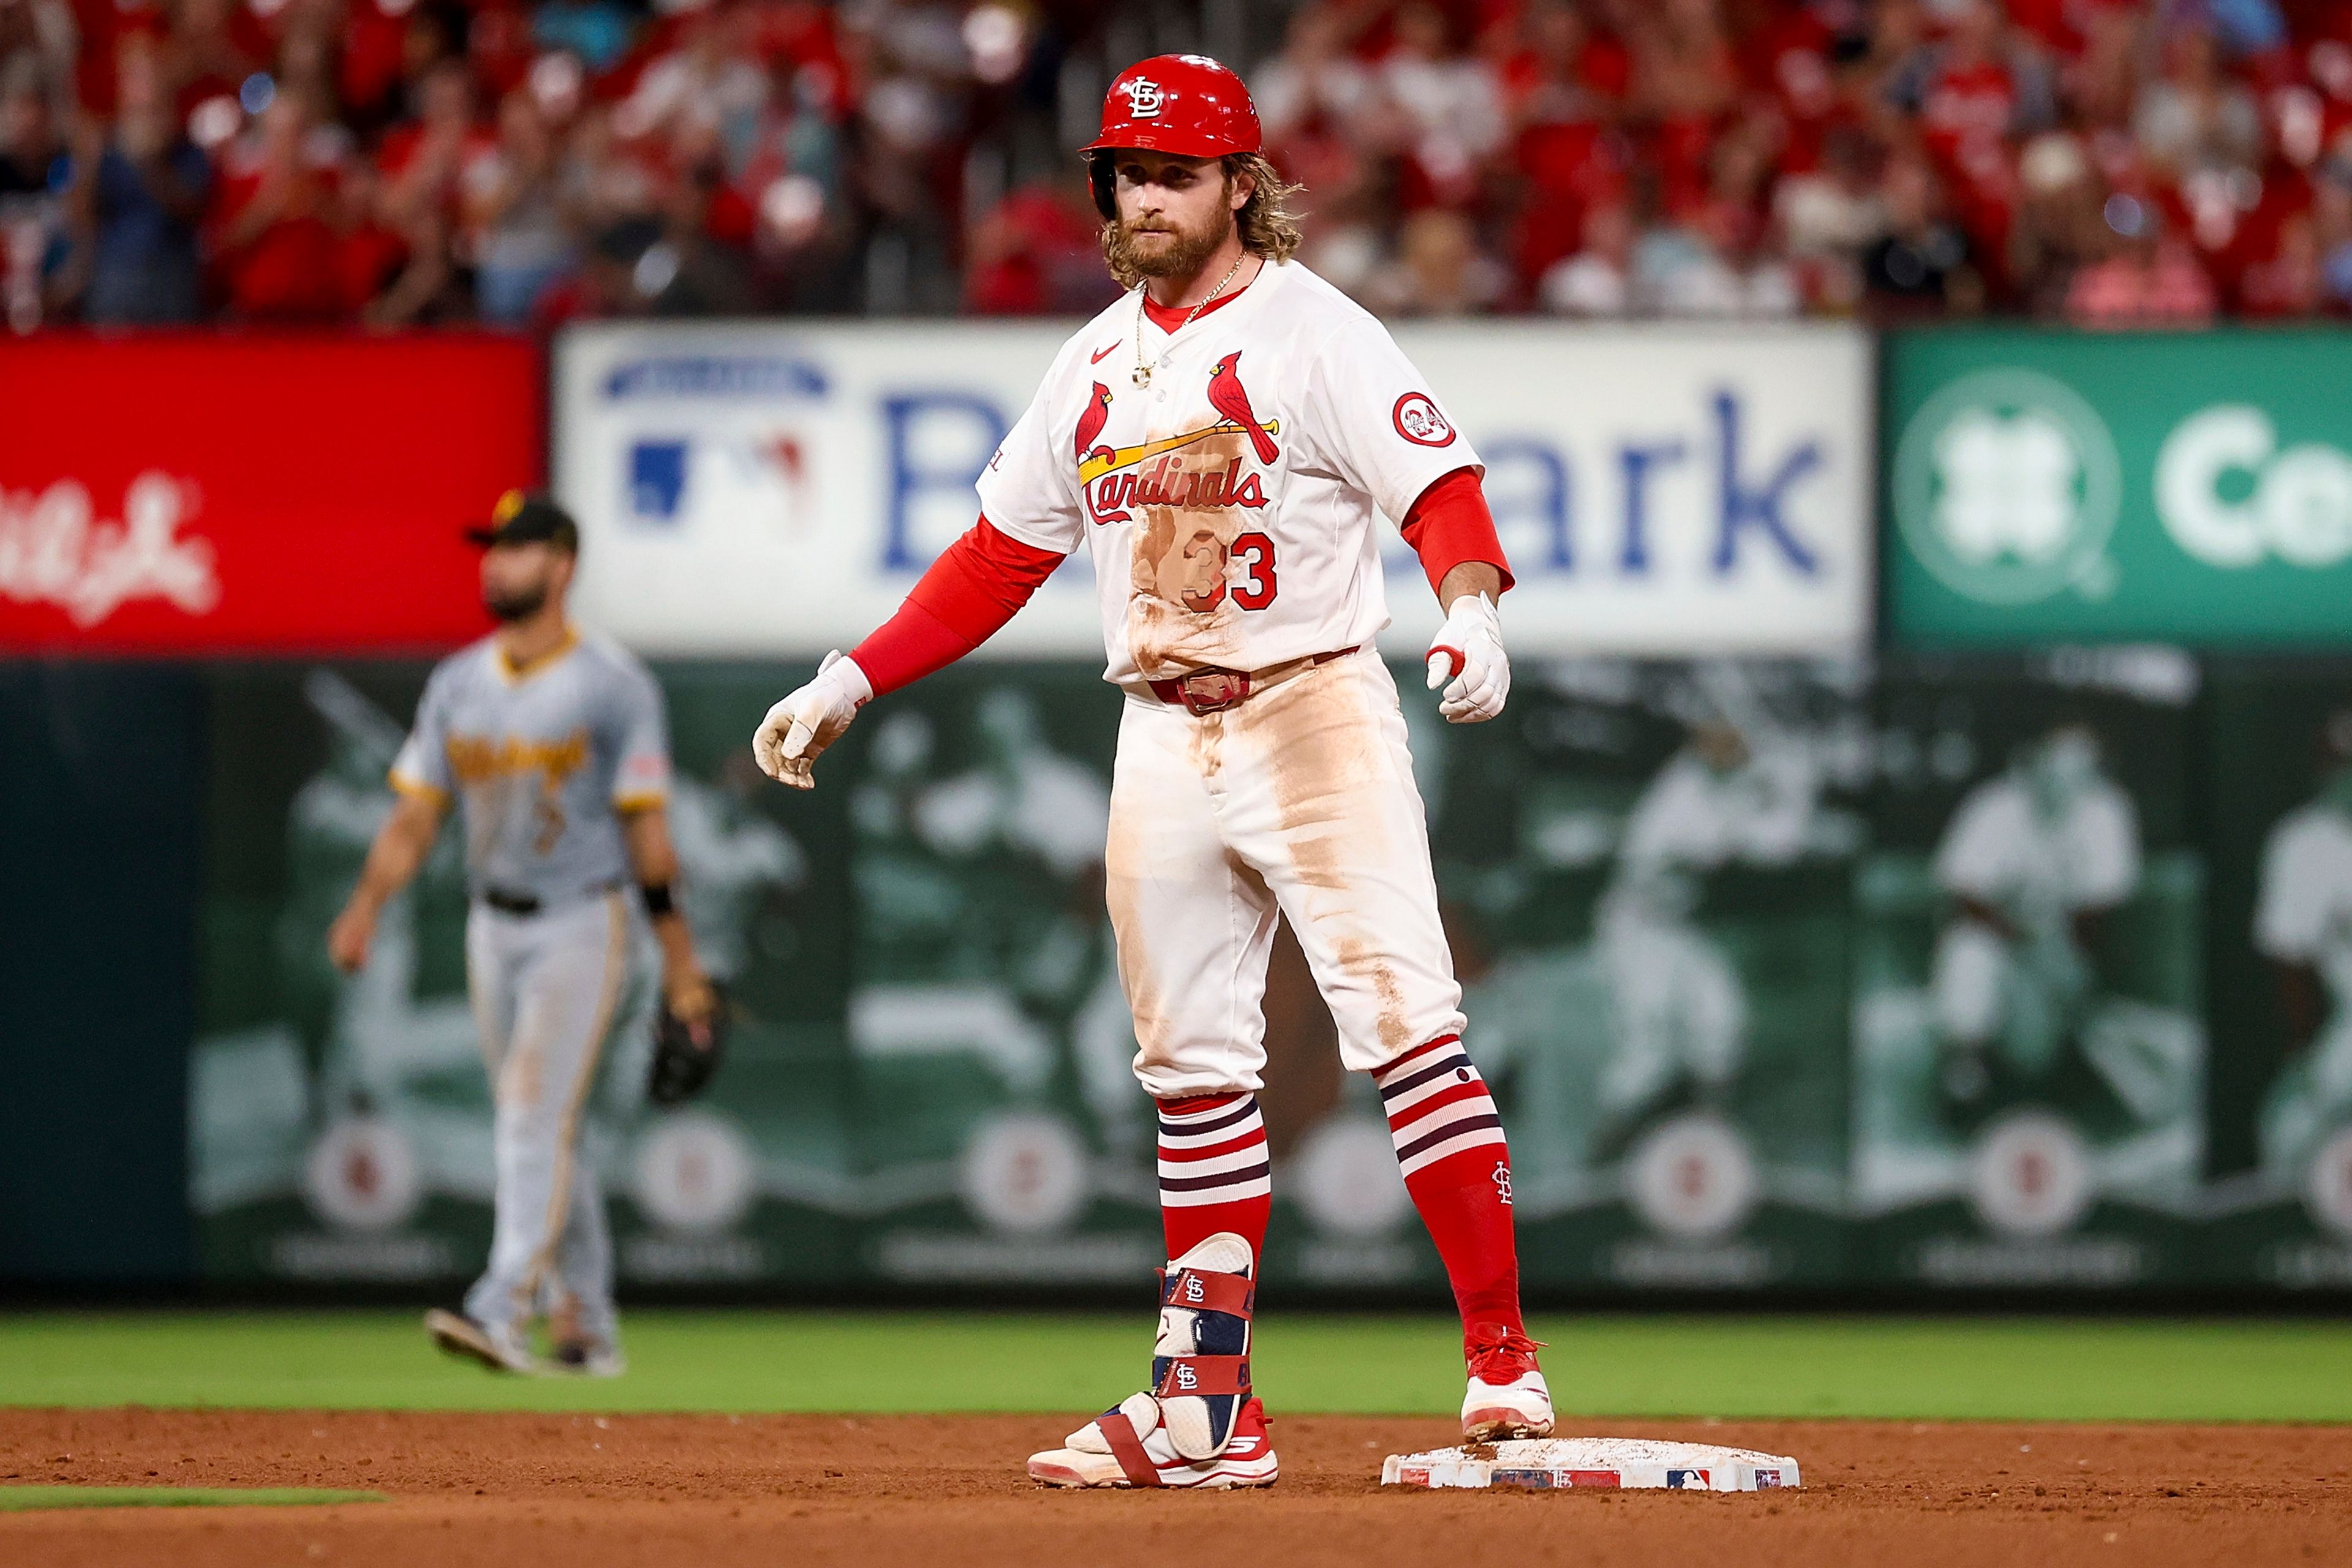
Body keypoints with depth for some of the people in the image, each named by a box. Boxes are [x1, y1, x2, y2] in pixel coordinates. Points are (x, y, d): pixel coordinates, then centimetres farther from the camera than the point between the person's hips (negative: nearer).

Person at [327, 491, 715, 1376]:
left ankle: (503, 1313, -25)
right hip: (494, 928, 6)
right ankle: (586, 1326, 19)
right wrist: (365, 907, -9)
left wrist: (681, 963, -10)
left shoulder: (612, 686, -8)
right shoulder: (459, 683, 8)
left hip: (582, 927, -6)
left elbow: (647, 829, -9)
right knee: (537, 1136, 10)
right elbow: (415, 813, 7)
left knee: (536, 1120, -16)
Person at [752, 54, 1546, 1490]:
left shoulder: (1315, 333, -5)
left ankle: (1503, 1360, -16)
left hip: (1314, 711, -6)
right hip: (1163, 736, 6)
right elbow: (1003, 557, 20)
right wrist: (852, 683, 13)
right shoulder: (1099, 363, 15)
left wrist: (1472, 609, -36)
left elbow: (1442, 489, -15)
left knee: (1403, 1018, -16)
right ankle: (1210, 1408, 10)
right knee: (1194, 1069, 7)